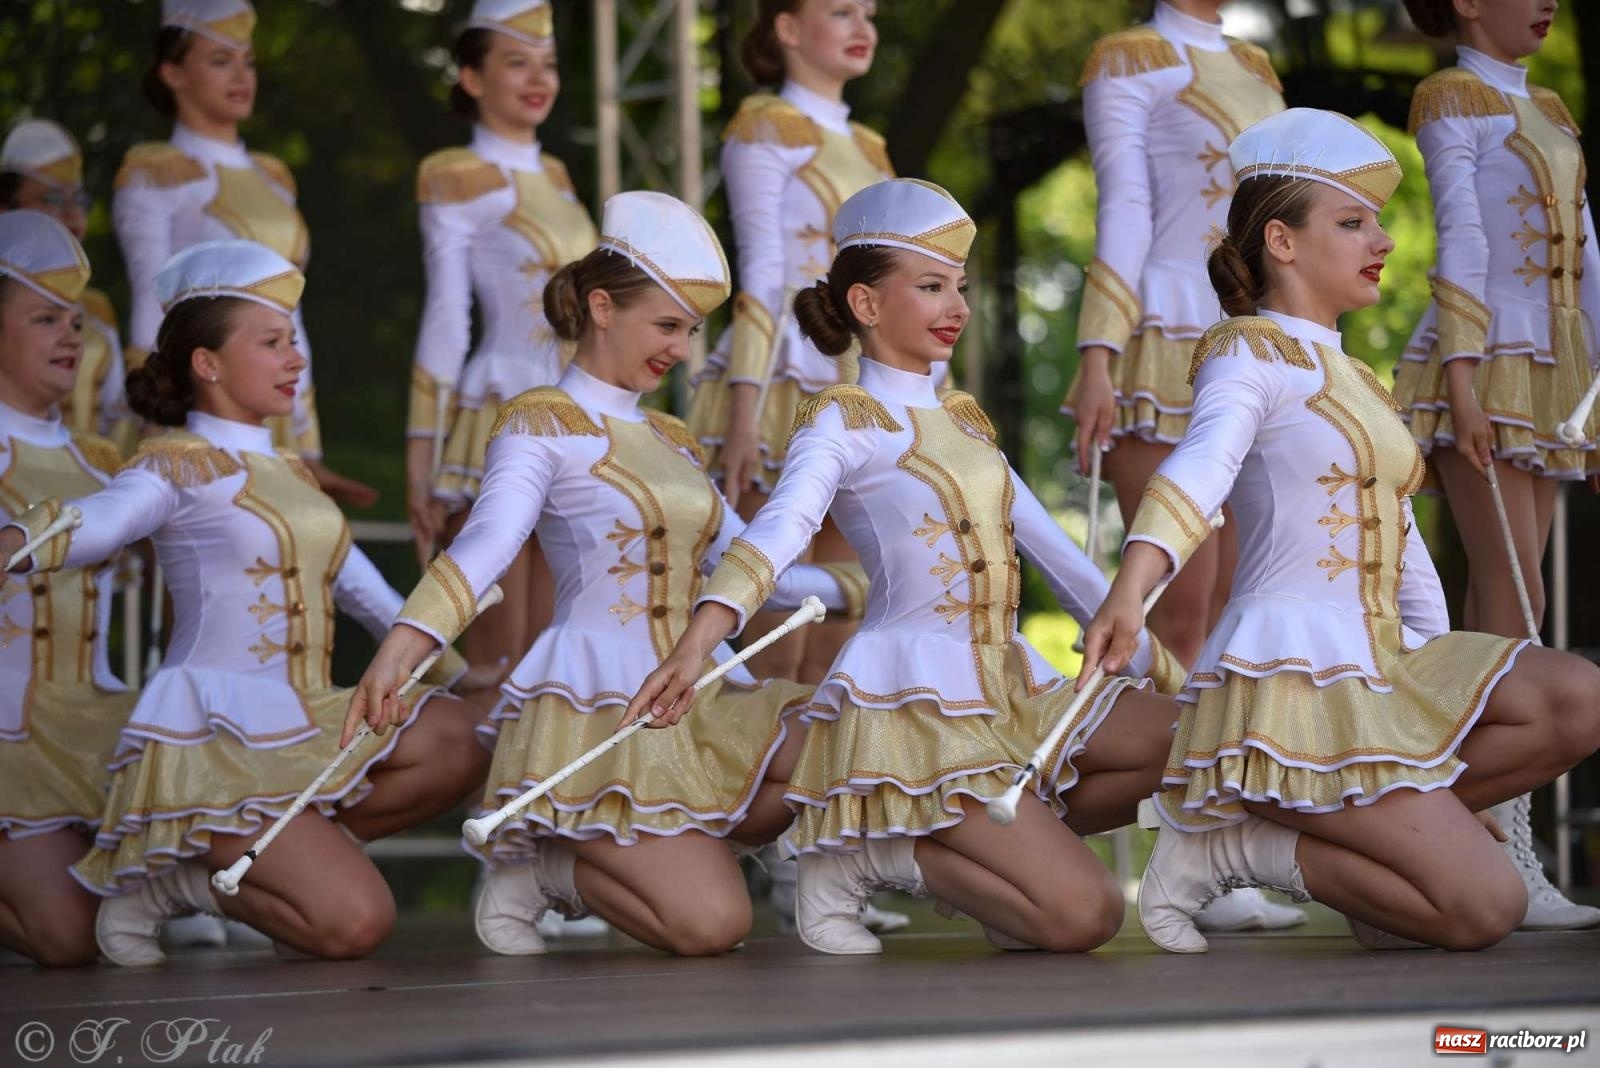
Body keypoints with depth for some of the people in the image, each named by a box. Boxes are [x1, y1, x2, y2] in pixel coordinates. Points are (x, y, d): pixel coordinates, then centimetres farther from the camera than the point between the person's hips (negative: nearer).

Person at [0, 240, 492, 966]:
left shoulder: (287, 473, 18)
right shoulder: (180, 466, -8)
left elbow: (353, 579, 27)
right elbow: (103, 519, -28)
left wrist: (451, 664, 28)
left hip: (302, 727, 8)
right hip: (217, 736, -8)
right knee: (354, 921, -20)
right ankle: (177, 877, 3)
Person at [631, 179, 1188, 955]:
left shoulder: (963, 422, 18)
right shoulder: (843, 422, -6)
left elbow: (1051, 547, 24)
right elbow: (780, 528, -25)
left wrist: (1151, 654, 22)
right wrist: (697, 643, -42)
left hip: (1008, 684, 8)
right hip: (916, 697, -8)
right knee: (1085, 913, -18)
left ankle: (1006, 851, 3)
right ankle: (869, 858, -2)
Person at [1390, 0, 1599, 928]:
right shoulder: (1450, 100, 0)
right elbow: (1460, 239, -10)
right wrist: (1463, 376, -18)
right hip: (1482, 370, -7)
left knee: (1504, 606, 3)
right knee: (1515, 601, -15)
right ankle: (1510, 859, -19)